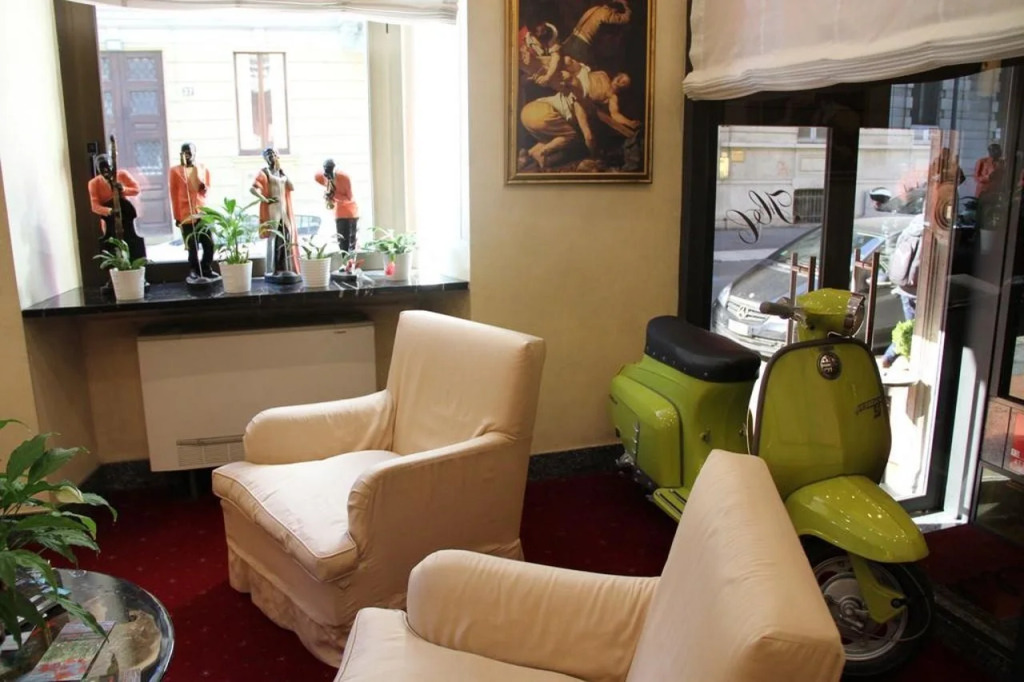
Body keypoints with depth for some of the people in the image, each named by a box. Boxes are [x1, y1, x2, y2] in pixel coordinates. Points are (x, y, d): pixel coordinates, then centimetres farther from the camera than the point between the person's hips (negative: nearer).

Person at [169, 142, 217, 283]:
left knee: (209, 244, 2)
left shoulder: (204, 169, 11)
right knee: (192, 246, -3)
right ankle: (193, 273, 8)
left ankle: (206, 270, 18)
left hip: (203, 212, 4)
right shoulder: (175, 171, 0)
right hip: (186, 215, -3)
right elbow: (174, 195, 0)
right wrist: (177, 217, -4)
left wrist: (205, 188, -6)